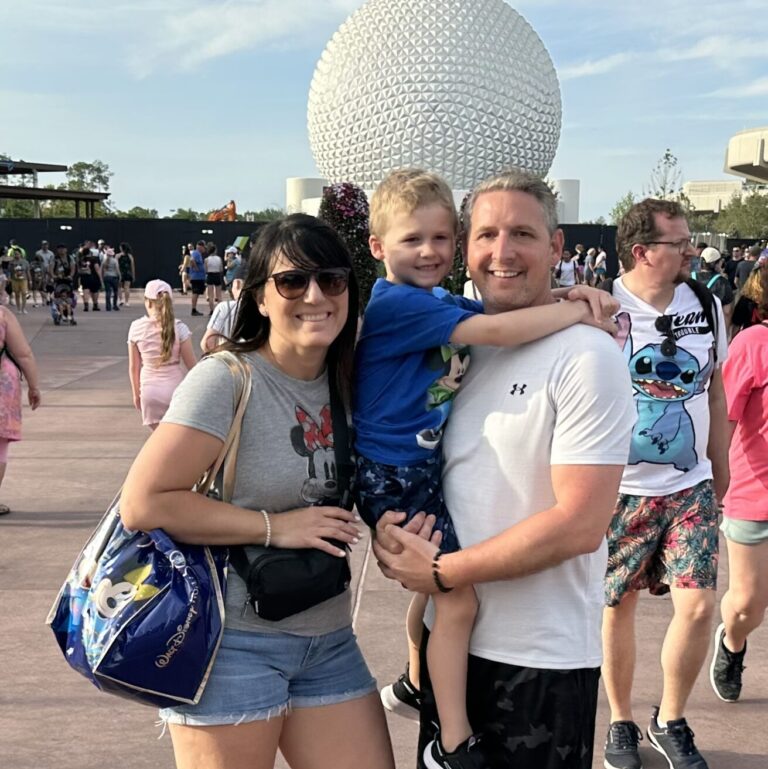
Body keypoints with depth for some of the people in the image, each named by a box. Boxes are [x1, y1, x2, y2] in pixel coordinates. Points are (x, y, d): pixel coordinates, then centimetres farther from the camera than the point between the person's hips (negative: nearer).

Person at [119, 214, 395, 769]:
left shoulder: (347, 383, 3)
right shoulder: (226, 379, -16)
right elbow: (143, 503, -20)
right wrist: (275, 526, -18)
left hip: (329, 641, 6)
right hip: (232, 642, -6)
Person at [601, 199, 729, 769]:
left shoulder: (707, 305, 2)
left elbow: (715, 388, 12)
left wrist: (720, 465, 14)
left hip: (691, 487, 4)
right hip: (621, 488, -3)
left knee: (698, 606, 0)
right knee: (618, 607, 9)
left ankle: (670, 722, 24)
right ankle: (621, 723, 31)